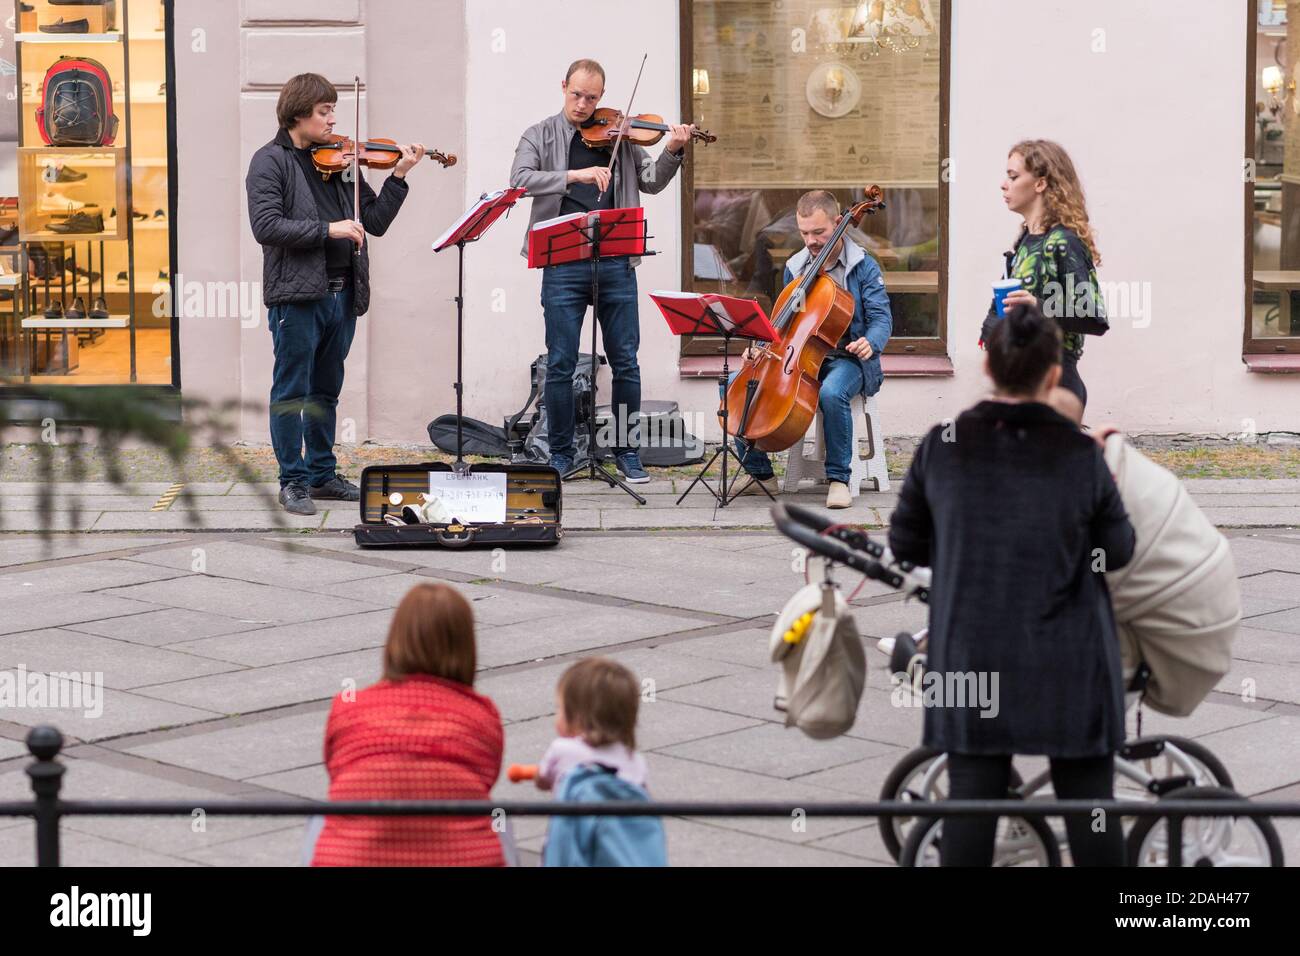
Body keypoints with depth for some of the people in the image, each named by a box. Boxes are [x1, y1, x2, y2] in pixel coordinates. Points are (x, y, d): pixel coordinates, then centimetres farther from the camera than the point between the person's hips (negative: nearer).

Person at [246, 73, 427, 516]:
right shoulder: (271, 161, -4)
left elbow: (375, 222, 11)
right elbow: (266, 226, -16)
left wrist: (399, 177, 0)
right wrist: (327, 229, -20)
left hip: (341, 294, 6)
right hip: (297, 296, -6)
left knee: (325, 392, 15)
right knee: (292, 393, 1)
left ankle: (322, 473, 24)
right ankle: (293, 481, 8)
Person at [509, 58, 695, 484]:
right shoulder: (540, 136, 7)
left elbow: (651, 181, 10)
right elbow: (520, 179, -10)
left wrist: (673, 152, -9)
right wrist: (574, 175, -20)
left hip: (616, 263, 2)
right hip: (563, 264, -2)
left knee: (625, 361, 5)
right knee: (560, 364, 2)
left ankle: (627, 451, 15)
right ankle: (561, 453, 13)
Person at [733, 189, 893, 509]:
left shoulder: (863, 266, -2)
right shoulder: (795, 267, 12)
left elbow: (881, 318, -8)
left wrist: (870, 342, -30)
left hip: (844, 358, -5)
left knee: (832, 392, -41)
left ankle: (838, 479, -25)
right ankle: (761, 474, -4)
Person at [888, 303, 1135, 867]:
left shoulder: (943, 447, -5)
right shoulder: (1081, 455, -10)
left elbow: (904, 544, 5)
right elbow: (1119, 551, 0)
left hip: (972, 655, 2)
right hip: (1068, 663, -1)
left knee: (971, 799, 5)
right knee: (1088, 800, 8)